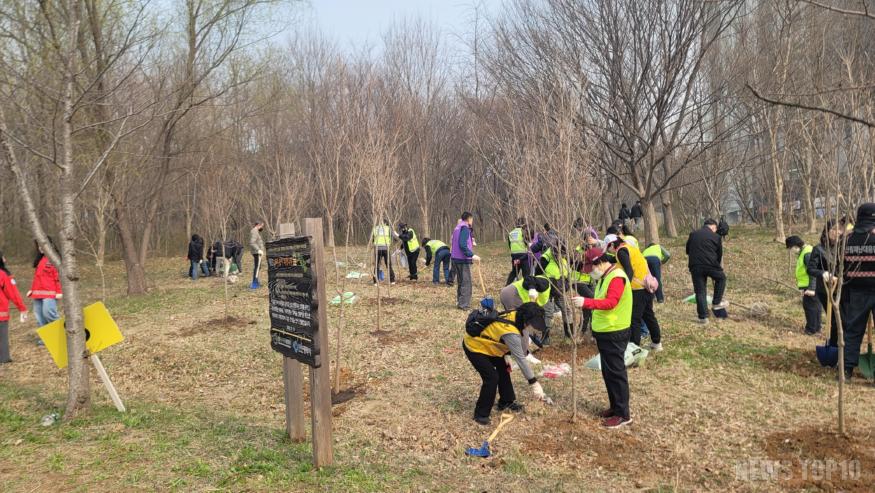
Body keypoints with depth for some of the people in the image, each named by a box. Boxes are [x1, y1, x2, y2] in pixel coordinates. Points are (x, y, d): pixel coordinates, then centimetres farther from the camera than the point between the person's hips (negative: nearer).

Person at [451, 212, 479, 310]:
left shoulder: (457, 227, 16)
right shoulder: (465, 228, -14)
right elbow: (462, 245, -25)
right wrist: (472, 255, -27)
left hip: (456, 258, 10)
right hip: (463, 259, -10)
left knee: (460, 282, 17)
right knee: (466, 282, -5)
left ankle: (460, 302, 23)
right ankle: (464, 304, -5)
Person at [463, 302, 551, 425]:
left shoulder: (517, 317, -12)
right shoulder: (511, 332, -36)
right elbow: (520, 359, -33)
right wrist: (534, 383, -28)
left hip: (484, 343, 10)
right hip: (474, 346, -10)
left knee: (503, 368, 18)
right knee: (492, 377, -14)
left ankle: (506, 401, 35)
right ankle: (481, 414, 0)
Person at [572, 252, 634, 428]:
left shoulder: (617, 277, -18)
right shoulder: (604, 277, 13)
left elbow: (611, 302, -31)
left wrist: (586, 302, -38)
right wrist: (585, 303, 2)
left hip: (615, 333, -10)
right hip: (605, 332, 10)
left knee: (616, 373, -3)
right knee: (608, 372, 16)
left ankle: (623, 414, 5)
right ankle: (615, 407, 28)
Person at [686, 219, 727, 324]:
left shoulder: (693, 234, 14)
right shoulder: (716, 237, 7)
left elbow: (687, 251, 20)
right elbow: (720, 255, 13)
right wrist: (718, 267, 26)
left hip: (695, 266, 2)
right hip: (710, 264, -2)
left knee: (700, 291, 7)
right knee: (721, 277, 27)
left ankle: (703, 317, 7)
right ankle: (716, 302, 27)